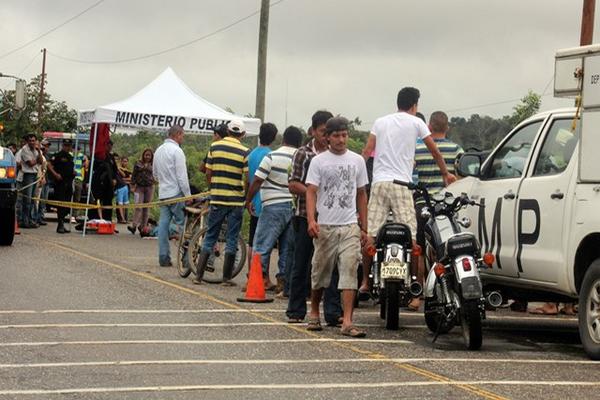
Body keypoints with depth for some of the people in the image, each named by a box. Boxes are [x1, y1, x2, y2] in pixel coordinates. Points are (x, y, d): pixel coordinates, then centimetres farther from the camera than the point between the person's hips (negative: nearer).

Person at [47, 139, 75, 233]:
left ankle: (61, 224, 18)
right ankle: (60, 225, -9)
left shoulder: (70, 157, 17)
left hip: (69, 183, 8)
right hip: (60, 182, -8)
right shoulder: (58, 155, -4)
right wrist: (56, 174, -20)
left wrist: (73, 172, 9)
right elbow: (49, 166, -9)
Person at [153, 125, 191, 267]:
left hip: (162, 193, 8)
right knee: (183, 225, -3)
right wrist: (188, 195, -12)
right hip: (176, 193, -8)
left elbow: (155, 173, 22)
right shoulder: (176, 150, -12)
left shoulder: (159, 150, 14)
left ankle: (164, 257, 4)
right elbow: (182, 176, -15)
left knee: (163, 224, 5)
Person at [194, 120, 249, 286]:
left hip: (217, 199, 2)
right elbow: (247, 179, -10)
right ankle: (227, 278, 6)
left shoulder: (215, 146, 1)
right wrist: (247, 196, 5)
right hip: (236, 200, -2)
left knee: (210, 236, 10)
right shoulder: (245, 152, -6)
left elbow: (208, 173, 3)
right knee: (232, 238, 6)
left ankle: (198, 275, 5)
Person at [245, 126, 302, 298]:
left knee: (261, 245, -2)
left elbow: (257, 181, -8)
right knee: (287, 249, 9)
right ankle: (284, 284, 8)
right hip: (295, 207, 5)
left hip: (274, 207, -4)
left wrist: (248, 200, 3)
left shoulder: (272, 157, -7)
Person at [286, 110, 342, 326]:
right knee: (302, 265, 6)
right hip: (306, 216, -2)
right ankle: (296, 310, 15)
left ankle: (333, 312, -1)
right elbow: (293, 185, -2)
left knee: (332, 265, -2)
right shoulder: (303, 154, 3)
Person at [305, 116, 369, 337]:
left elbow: (361, 195, 16)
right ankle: (314, 313, 29)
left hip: (350, 226, 1)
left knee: (350, 271, -9)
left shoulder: (357, 160, 11)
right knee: (320, 271, 8)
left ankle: (347, 322, -14)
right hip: (325, 226, -1)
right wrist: (311, 220, -21)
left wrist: (363, 227, 12)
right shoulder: (318, 161, 2)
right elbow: (311, 192, -5)